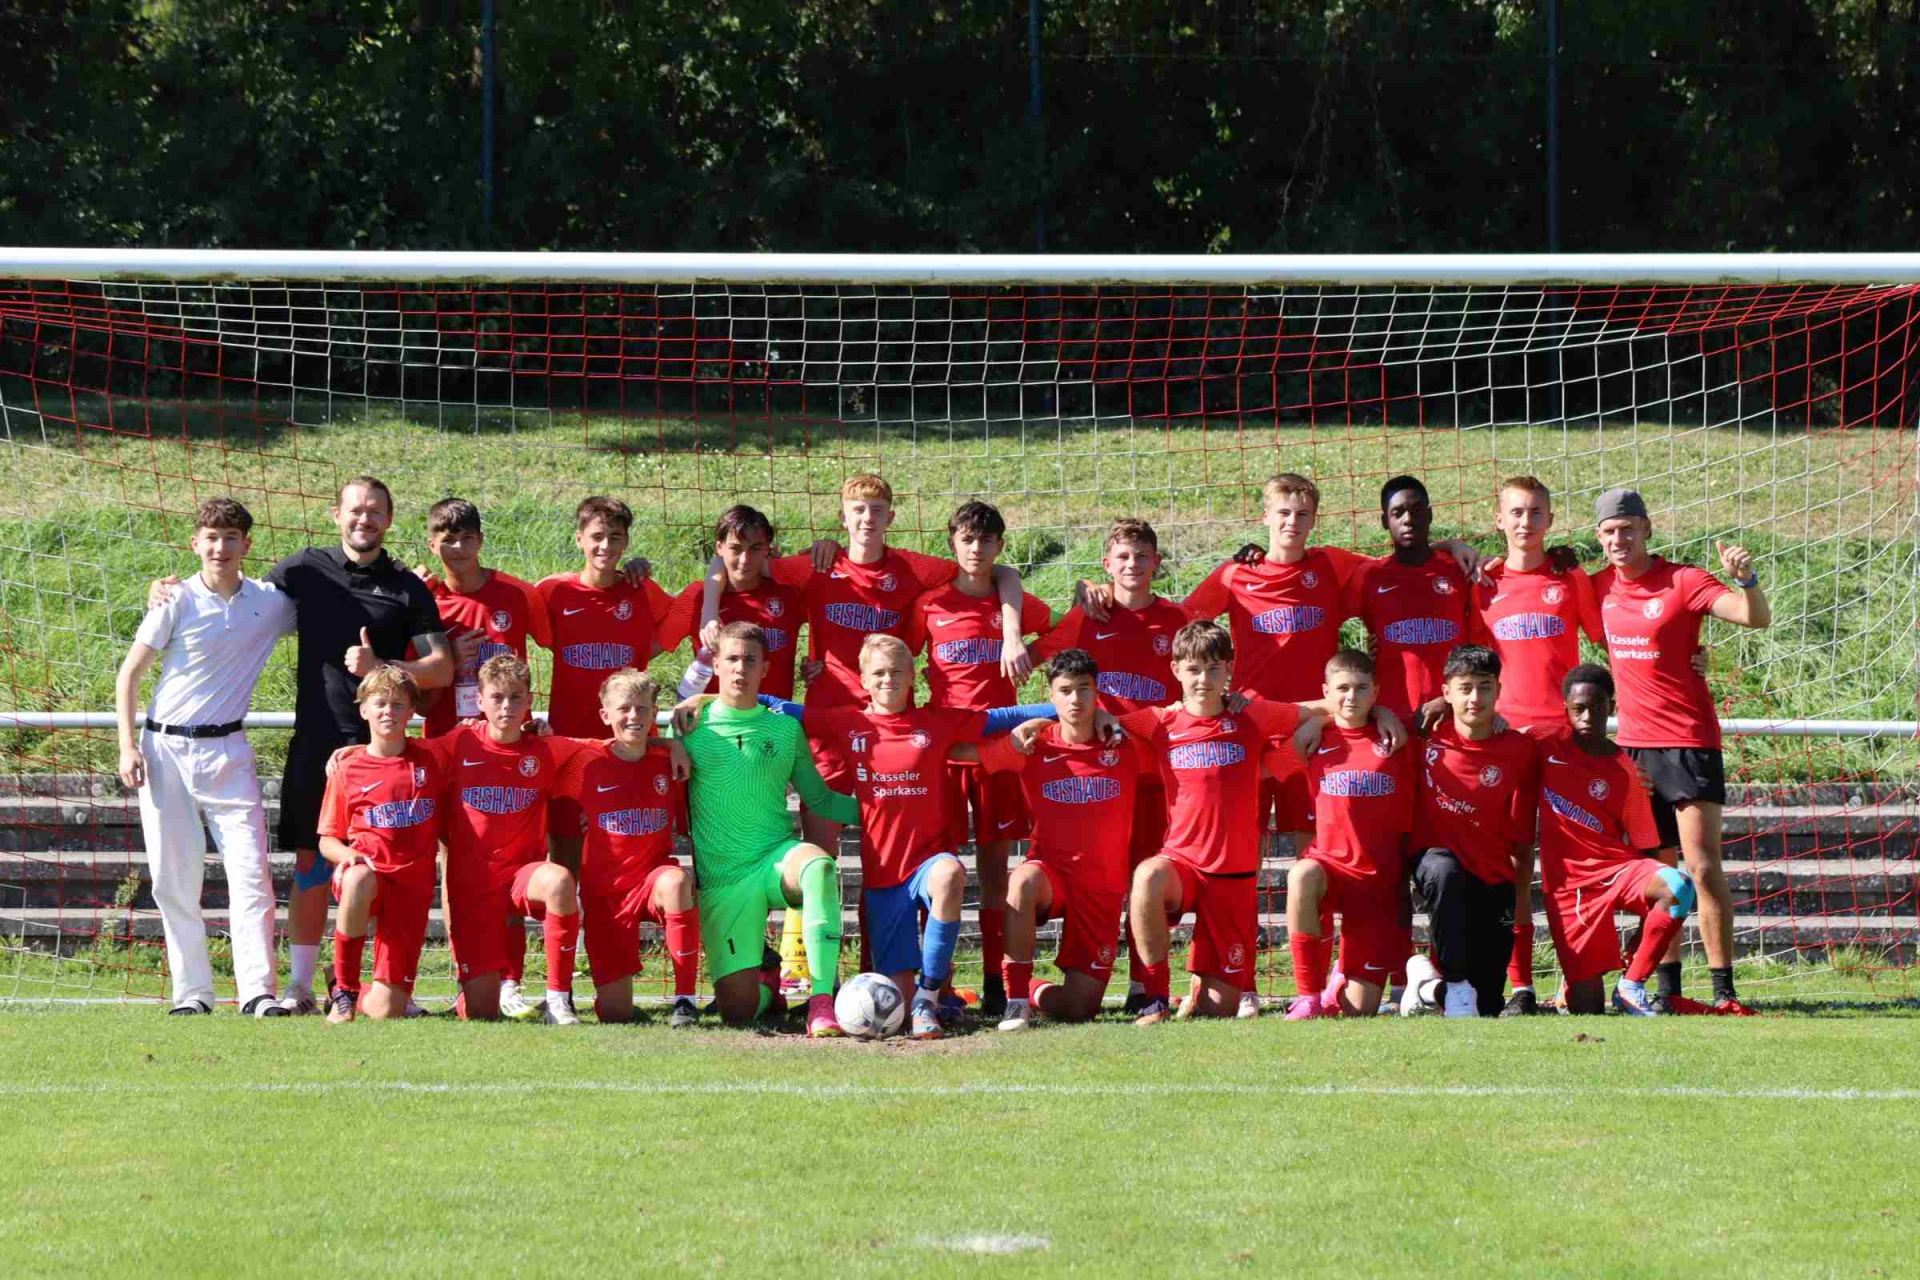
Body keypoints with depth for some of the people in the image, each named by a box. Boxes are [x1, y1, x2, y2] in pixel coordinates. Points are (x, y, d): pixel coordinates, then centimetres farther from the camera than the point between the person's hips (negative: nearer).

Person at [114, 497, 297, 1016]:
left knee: (251, 872, -11)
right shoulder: (177, 602, -3)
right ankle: (192, 992, 9)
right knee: (174, 879, 1)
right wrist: (128, 746, -6)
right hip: (166, 748, -1)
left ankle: (258, 992, -12)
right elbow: (130, 673, 2)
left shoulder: (271, 603, 4)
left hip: (227, 751, 1)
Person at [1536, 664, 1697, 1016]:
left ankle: (1631, 986, -18)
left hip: (1618, 868, 1)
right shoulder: (1548, 746, 2)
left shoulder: (1623, 772, -2)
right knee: (1586, 1008, -12)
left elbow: (1647, 847, 1)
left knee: (1679, 887, -34)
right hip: (1569, 882, 0)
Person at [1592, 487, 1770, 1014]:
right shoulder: (1599, 588, 7)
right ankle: (1667, 988, 13)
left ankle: (1724, 991, -10)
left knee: (1703, 867, -10)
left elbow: (1756, 618, -19)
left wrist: (1746, 578, -38)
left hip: (1689, 740, -5)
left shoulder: (1682, 581, -9)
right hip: (1632, 743, 5)